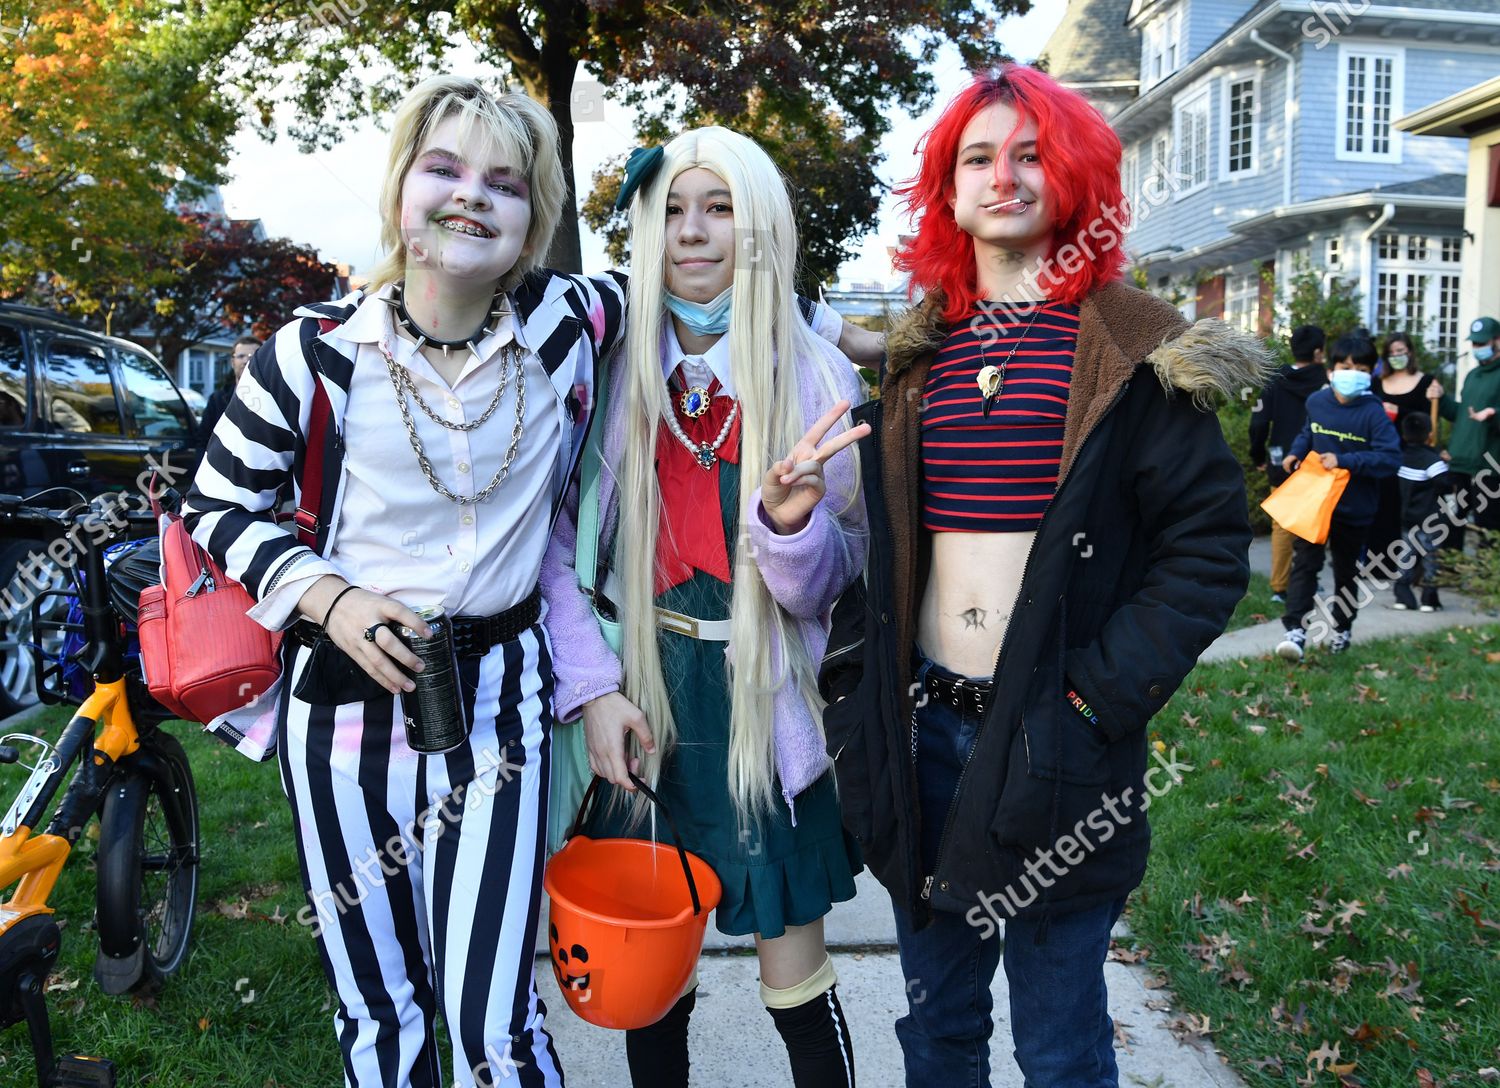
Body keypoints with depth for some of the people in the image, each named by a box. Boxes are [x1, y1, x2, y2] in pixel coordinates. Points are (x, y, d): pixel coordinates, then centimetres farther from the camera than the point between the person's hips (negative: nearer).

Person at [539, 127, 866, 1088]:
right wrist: (594, 689, -9)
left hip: (764, 708, -1)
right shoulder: (608, 369, 0)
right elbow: (560, 549, 1)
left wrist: (792, 520, -26)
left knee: (795, 979, 7)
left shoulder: (817, 379, -3)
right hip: (642, 704, 2)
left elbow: (830, 583, -5)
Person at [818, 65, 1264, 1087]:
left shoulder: (1133, 350, -4)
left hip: (1053, 737, -4)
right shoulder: (917, 356, 9)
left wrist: (1102, 691, -13)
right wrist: (858, 680, 4)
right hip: (924, 727, 4)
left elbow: (1210, 543, -7)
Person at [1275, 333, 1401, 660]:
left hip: (1354, 507, -2)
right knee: (1305, 562, -9)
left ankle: (1342, 628, 33)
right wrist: (1296, 452, 0)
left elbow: (1391, 458, -23)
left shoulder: (1373, 413, -17)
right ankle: (1296, 629, -12)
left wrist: (1343, 461, -29)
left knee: (1346, 571, 14)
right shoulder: (1316, 402, -3)